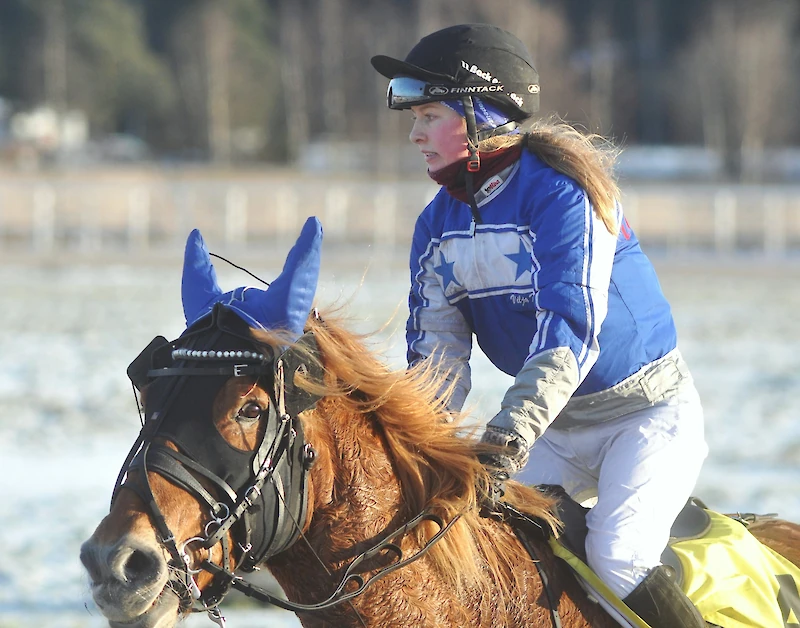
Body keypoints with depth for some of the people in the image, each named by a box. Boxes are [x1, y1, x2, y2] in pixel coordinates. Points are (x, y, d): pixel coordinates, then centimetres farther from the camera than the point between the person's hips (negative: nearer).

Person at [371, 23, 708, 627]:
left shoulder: (560, 188, -22)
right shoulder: (439, 224, 1)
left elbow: (570, 330, -31)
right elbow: (436, 352, -1)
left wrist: (508, 438, -40)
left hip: (649, 408, -7)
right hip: (557, 424, 7)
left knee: (616, 556, -25)